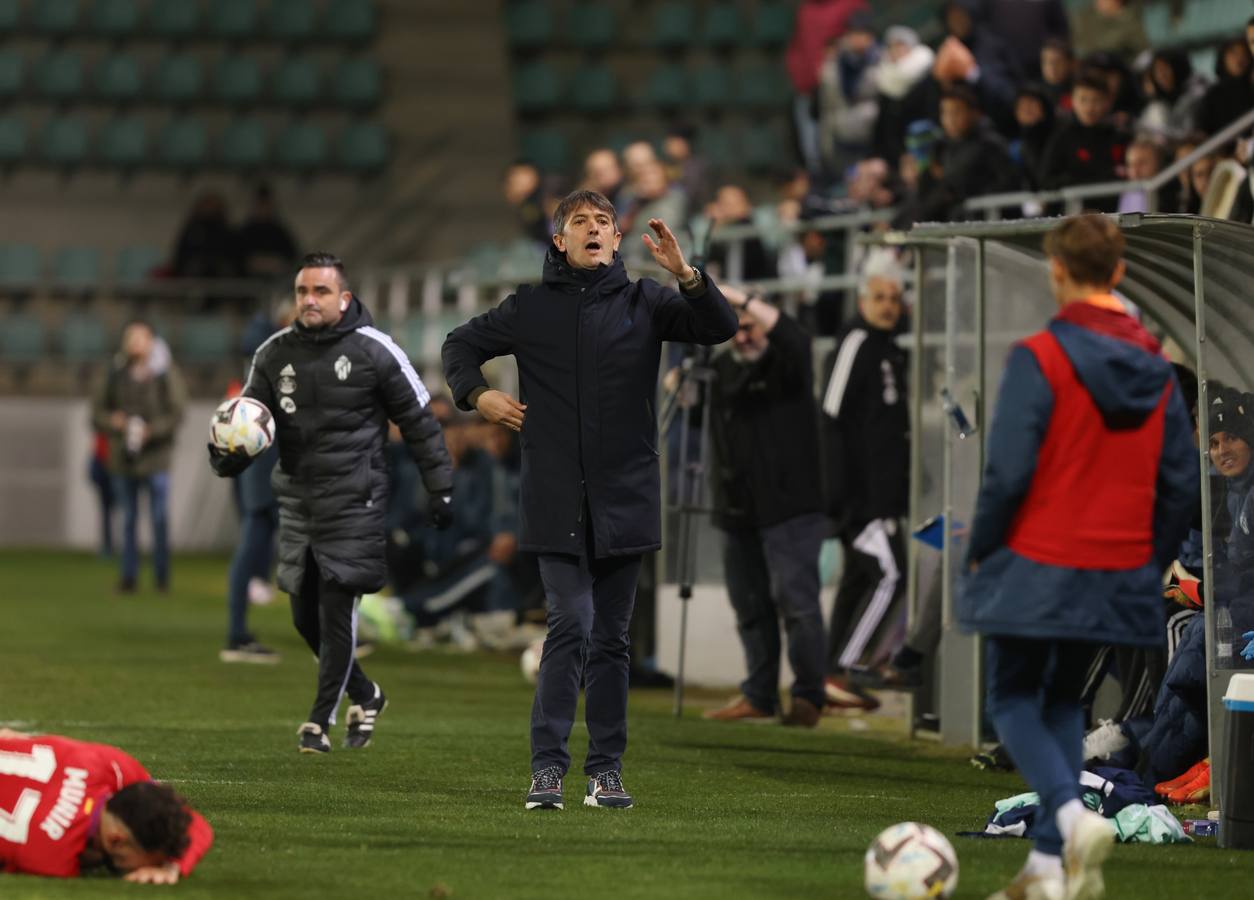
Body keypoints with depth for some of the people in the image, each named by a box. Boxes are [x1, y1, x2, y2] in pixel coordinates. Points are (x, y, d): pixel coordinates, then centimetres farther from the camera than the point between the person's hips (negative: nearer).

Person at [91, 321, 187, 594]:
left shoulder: (167, 374, -3)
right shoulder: (114, 374, 4)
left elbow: (176, 415, -7)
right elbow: (97, 413, 7)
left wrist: (150, 430, -21)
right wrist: (112, 421, -15)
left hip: (155, 458, -2)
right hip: (123, 457, 2)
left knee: (160, 518, -3)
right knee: (128, 519, 7)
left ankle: (162, 576, 7)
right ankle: (129, 576, 11)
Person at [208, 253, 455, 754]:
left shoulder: (374, 352, -6)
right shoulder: (274, 354, 5)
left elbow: (418, 422, 1)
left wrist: (440, 488, 2)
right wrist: (228, 458, -14)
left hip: (352, 501, -5)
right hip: (296, 500, 5)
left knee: (336, 609, -9)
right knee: (305, 616, 8)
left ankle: (321, 719, 1)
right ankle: (365, 695, 29)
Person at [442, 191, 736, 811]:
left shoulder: (643, 303, 7)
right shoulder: (530, 309, 7)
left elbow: (720, 328, -3)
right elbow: (461, 344, 21)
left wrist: (685, 276, -18)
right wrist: (478, 394, 2)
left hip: (624, 499, 2)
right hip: (555, 502, -2)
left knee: (610, 638, 7)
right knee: (571, 624, -15)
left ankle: (606, 771, 12)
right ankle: (547, 766, -12)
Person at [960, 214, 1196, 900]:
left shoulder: (1039, 358, -14)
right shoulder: (1155, 367, 4)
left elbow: (1008, 471, -17)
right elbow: (1182, 481, 6)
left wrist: (979, 552, -3)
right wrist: (1151, 564, 17)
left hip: (1037, 565, -5)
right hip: (1118, 576, 5)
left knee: (1013, 701, 6)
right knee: (1063, 702, 19)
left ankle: (1072, 818, -19)